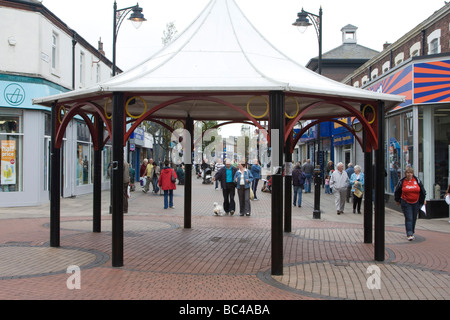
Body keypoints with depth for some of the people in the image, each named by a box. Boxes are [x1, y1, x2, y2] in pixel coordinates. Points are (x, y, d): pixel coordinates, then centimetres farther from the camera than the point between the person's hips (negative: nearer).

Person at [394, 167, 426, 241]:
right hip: (406, 203, -3)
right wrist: (397, 200, 14)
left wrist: (423, 199, 14)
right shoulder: (402, 182, -3)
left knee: (414, 219, 10)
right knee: (408, 218, -11)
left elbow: (422, 190, 13)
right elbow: (397, 192, 9)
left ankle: (411, 233, 26)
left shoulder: (417, 180, 2)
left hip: (416, 203, 3)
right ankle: (409, 234, -13)